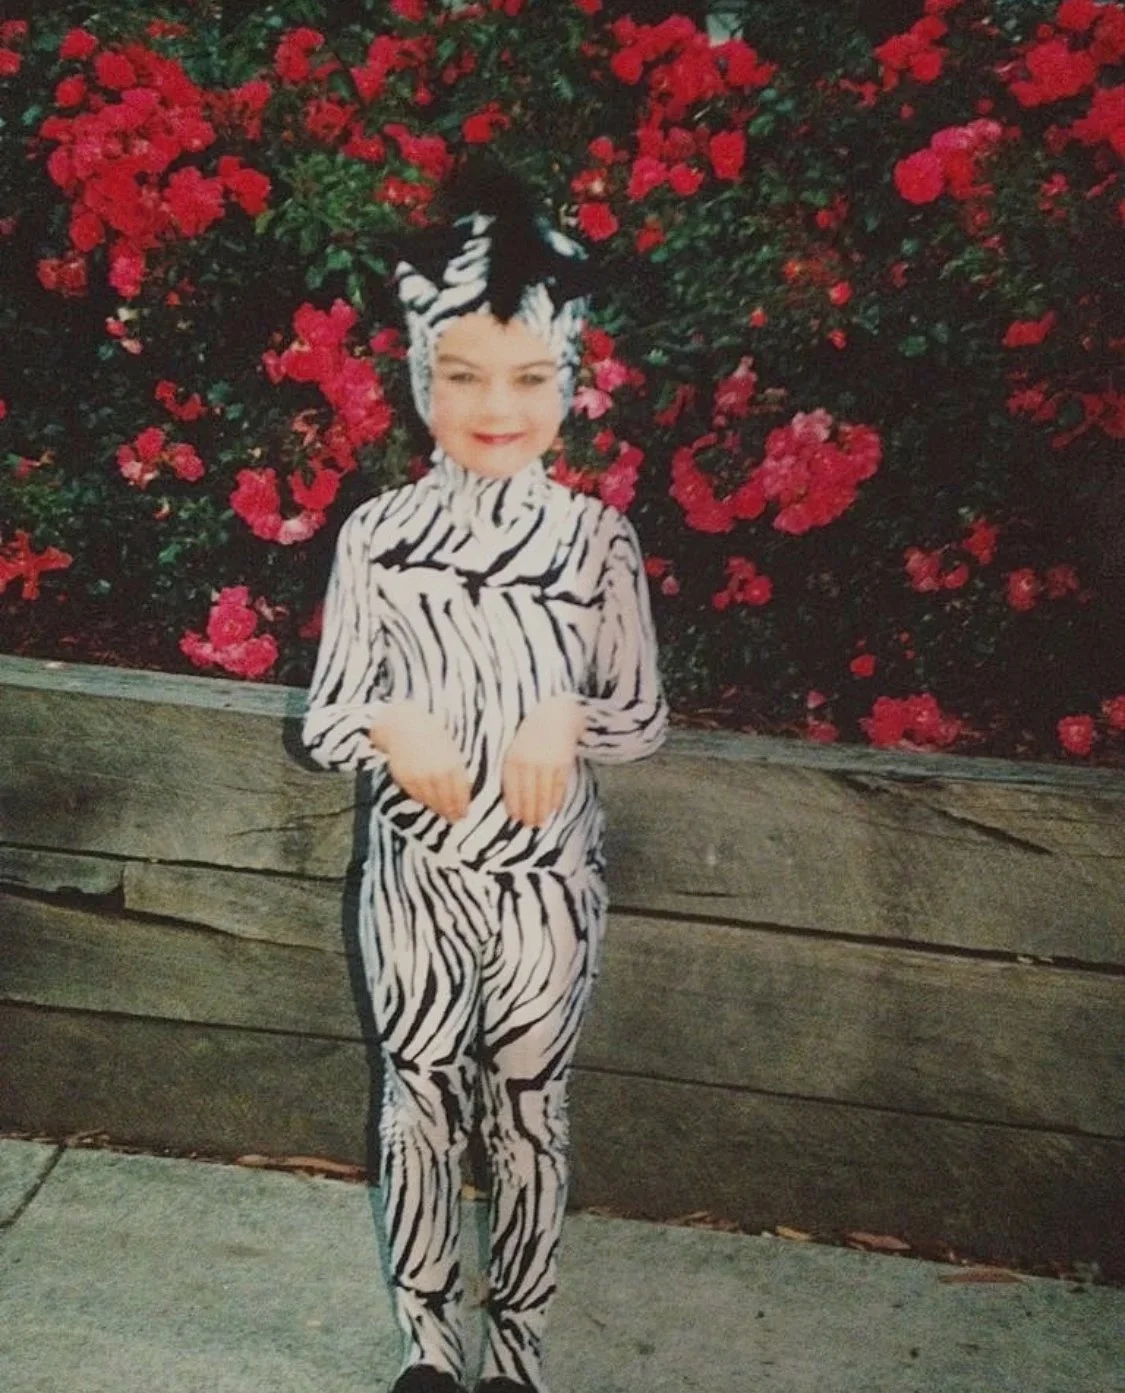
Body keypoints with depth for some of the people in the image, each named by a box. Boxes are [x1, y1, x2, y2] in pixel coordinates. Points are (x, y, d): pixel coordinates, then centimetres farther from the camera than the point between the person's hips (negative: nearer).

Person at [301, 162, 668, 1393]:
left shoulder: (597, 537, -7)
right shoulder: (378, 535, -7)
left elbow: (645, 717, -1)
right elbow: (324, 718, -3)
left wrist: (570, 718, -21)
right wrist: (386, 727, -24)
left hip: (549, 879, 0)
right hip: (418, 872, 0)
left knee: (527, 1113, 13)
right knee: (419, 1104, 13)